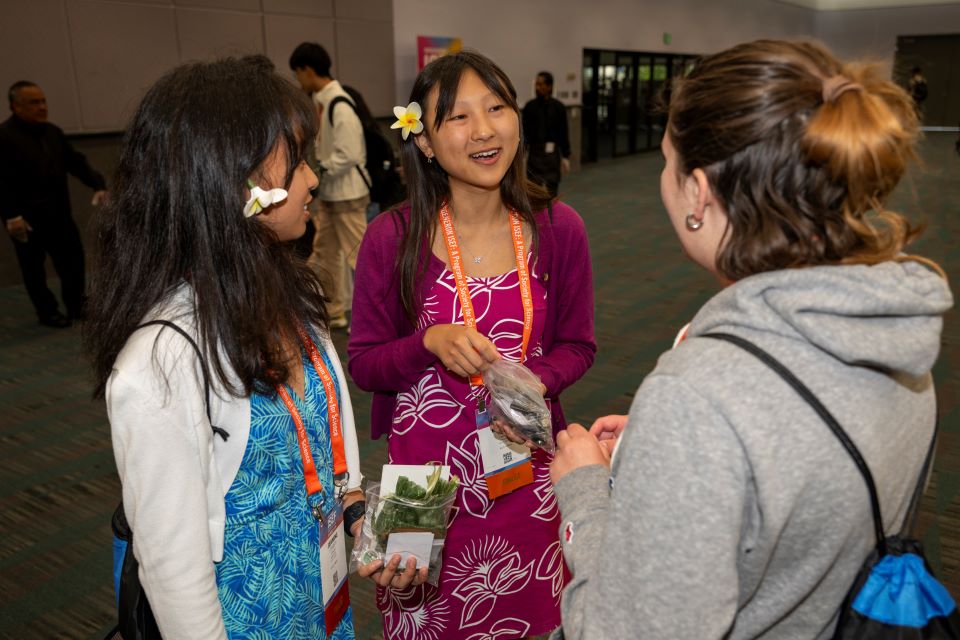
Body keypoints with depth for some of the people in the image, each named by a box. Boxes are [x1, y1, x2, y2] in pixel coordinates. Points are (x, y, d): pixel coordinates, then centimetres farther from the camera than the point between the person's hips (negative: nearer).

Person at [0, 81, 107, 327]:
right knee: (34, 267, 8)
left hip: (59, 212, 6)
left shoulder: (53, 132, 8)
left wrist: (98, 185, -8)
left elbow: (76, 162, 8)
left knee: (73, 258, 11)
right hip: (27, 217, -6)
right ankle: (47, 312, 22)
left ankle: (76, 305, 27)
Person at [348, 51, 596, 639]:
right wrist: (431, 342, -23)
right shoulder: (392, 238, -13)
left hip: (523, 464, 2)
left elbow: (578, 346, 3)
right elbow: (364, 363, -5)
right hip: (425, 469, -1)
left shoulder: (558, 228, -8)